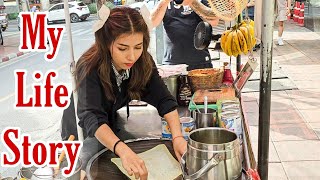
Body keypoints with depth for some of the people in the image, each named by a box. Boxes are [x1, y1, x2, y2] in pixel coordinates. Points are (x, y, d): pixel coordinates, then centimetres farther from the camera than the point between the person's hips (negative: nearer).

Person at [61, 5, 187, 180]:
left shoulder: (143, 62, -21)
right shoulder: (89, 68, -34)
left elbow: (163, 99, -24)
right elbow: (92, 118, -46)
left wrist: (177, 137, -41)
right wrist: (123, 151, -62)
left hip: (113, 123, 4)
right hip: (84, 129, -4)